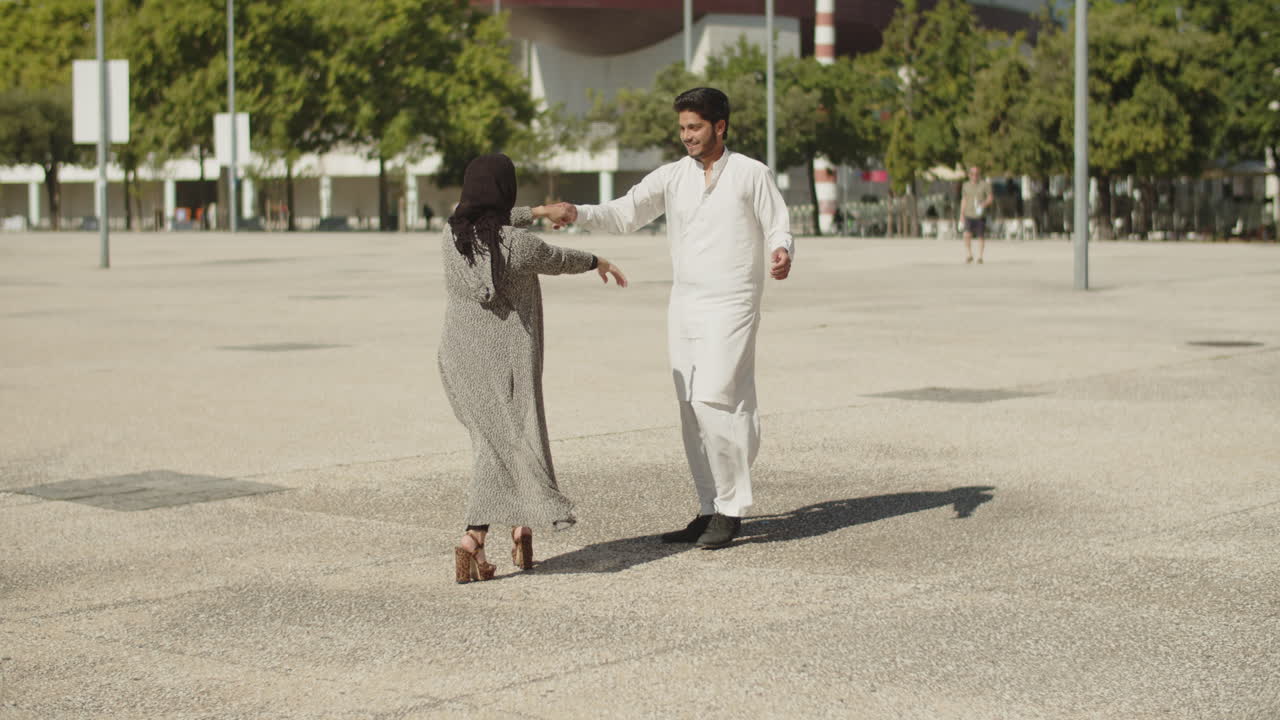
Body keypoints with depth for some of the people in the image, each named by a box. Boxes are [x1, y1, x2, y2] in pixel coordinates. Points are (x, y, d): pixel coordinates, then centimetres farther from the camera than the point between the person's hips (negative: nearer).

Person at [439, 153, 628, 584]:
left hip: (460, 361, 6)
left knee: (494, 440, 17)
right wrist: (597, 262, 26)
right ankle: (472, 539, -10)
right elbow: (558, 260, 4)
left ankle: (521, 528, 20)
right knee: (511, 443, 0)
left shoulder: (453, 234, -3)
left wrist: (537, 212, 38)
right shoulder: (518, 245, -17)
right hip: (506, 362, -6)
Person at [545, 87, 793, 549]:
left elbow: (777, 226, 1)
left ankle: (731, 510, -6)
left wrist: (781, 251, -22)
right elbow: (625, 214, 5)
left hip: (731, 306, -5)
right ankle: (711, 509, 14)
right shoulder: (672, 177, 9)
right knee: (693, 413, 6)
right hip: (684, 305, 5)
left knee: (714, 402, -15)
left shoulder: (750, 174, -1)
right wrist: (577, 214, -12)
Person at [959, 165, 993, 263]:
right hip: (969, 215, 1)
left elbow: (990, 197, -1)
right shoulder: (965, 185, 10)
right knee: (967, 234, -16)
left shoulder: (985, 184, 0)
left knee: (981, 236, 2)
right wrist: (962, 214, 15)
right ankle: (969, 255, 1)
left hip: (980, 215, -1)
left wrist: (984, 204, -21)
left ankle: (980, 257, 13)